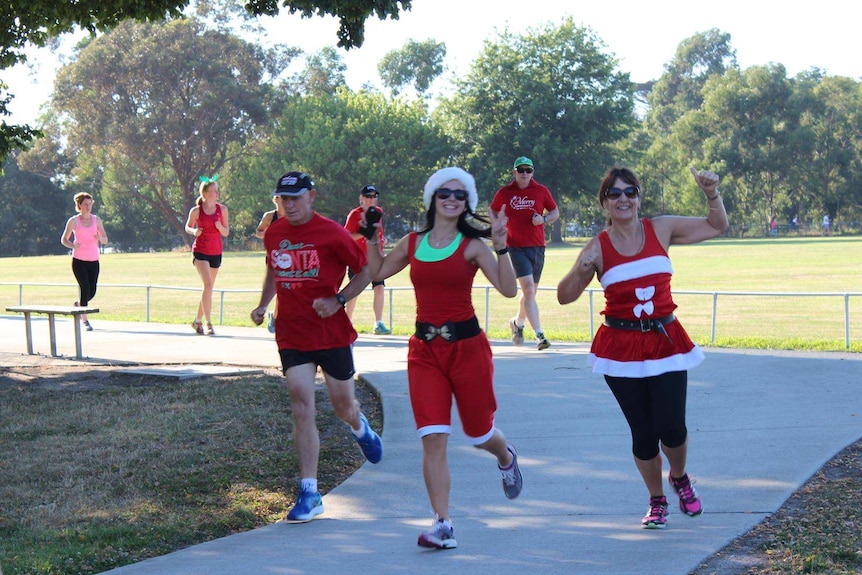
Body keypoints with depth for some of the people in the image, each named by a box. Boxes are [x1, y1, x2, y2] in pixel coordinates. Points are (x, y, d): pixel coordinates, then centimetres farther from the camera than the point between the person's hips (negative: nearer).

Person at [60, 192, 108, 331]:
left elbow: (105, 240, 10)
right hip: (79, 260, -3)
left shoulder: (96, 220, 8)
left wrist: (100, 238, -14)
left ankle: (79, 304, 34)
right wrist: (72, 246, -16)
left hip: (93, 261, 3)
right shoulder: (73, 221, 1)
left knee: (92, 292, 0)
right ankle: (85, 320, -7)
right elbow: (64, 239, 5)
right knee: (85, 287, -15)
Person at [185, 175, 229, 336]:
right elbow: (187, 227, 10)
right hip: (200, 251, -4)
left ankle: (197, 321, 26)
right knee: (208, 285, -18)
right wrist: (194, 231, -12)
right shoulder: (196, 211, -4)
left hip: (216, 252, 4)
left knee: (209, 288, 10)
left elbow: (226, 233, 6)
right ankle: (209, 323, -16)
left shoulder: (222, 209, 3)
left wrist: (220, 227, -15)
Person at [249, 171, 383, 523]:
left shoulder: (331, 233, -11)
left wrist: (338, 300, -17)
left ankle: (360, 428, 50)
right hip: (291, 336, 3)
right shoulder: (274, 234, 4)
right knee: (301, 409, -7)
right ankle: (309, 494, -6)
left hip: (332, 332, -3)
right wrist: (263, 306, 8)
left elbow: (366, 271, -4)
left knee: (343, 407, 10)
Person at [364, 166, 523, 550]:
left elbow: (508, 289, -15)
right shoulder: (412, 243, 7)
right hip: (424, 349, 3)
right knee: (433, 439, -8)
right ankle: (442, 524, -7)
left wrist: (501, 247, -23)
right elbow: (378, 273, 22)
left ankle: (506, 458, 50)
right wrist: (371, 237, 14)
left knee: (478, 434, 13)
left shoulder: (472, 246, -5)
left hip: (467, 345, -3)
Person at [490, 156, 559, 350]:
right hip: (516, 247, -3)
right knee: (528, 289, -17)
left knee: (530, 291, 13)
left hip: (538, 247, 3)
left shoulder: (541, 191, 5)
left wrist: (543, 219, -7)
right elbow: (494, 213, 16)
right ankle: (539, 335, -22)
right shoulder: (504, 193, 2)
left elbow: (555, 212, 12)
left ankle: (518, 323, 40)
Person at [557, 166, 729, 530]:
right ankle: (657, 502, 24)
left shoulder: (661, 230, 2)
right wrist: (581, 271, -22)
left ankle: (679, 478, 28)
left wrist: (712, 194, -3)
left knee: (672, 428, -6)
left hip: (665, 341, 1)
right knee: (643, 431, 2)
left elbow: (716, 226, 14)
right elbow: (564, 297, -3)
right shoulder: (598, 248, -2)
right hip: (621, 346, -1)